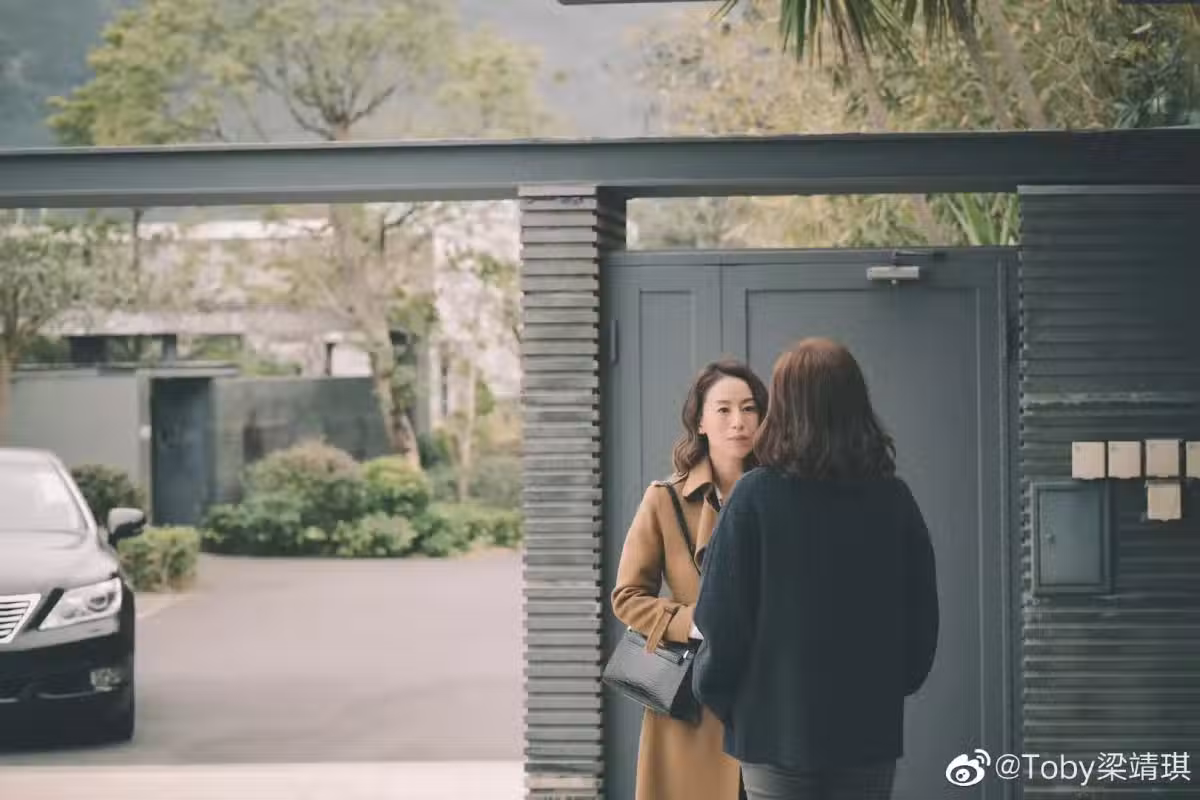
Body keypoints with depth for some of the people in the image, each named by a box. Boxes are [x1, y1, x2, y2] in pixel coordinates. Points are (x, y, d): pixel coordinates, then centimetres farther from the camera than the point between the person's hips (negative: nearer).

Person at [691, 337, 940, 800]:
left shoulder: (756, 496, -11)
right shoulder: (893, 499, 0)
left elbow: (722, 620, -8)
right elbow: (923, 617, 7)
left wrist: (711, 688, 9)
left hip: (777, 726, -3)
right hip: (870, 728, 3)